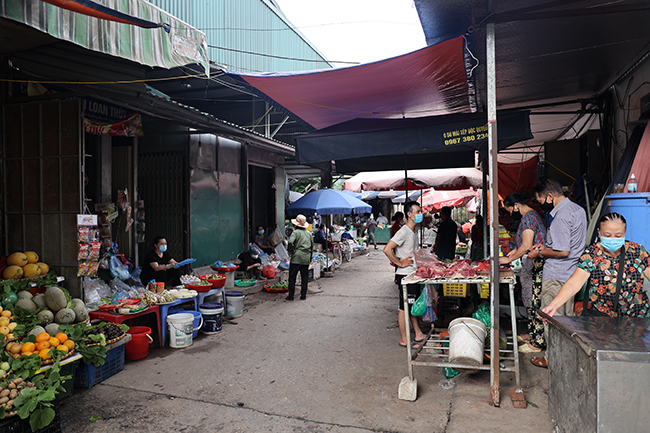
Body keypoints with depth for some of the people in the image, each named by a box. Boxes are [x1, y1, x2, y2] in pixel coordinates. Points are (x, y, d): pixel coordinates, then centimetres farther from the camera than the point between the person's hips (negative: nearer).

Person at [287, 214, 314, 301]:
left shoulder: (296, 232, -6)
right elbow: (312, 245, 17)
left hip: (296, 258, -5)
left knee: (292, 277, 4)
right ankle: (303, 295, 15)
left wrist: (291, 251, -6)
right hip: (306, 258, 5)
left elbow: (291, 242, -22)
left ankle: (291, 295, 6)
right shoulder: (309, 233, 12)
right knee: (305, 277, 12)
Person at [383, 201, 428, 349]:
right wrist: (400, 263, -19)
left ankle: (418, 334, 29)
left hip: (414, 274, 9)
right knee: (404, 307, 0)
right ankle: (404, 339, 10)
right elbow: (387, 249, -26)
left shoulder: (413, 232, 12)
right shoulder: (403, 232, -18)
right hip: (405, 275, -9)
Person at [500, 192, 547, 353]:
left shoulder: (528, 217, -16)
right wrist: (515, 251, 20)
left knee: (534, 304, -4)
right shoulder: (532, 214, 17)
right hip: (534, 266, 11)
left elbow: (527, 246, -20)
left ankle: (536, 343, 3)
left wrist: (509, 259, -10)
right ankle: (533, 334, 28)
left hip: (534, 267, -11)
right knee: (532, 302, 17)